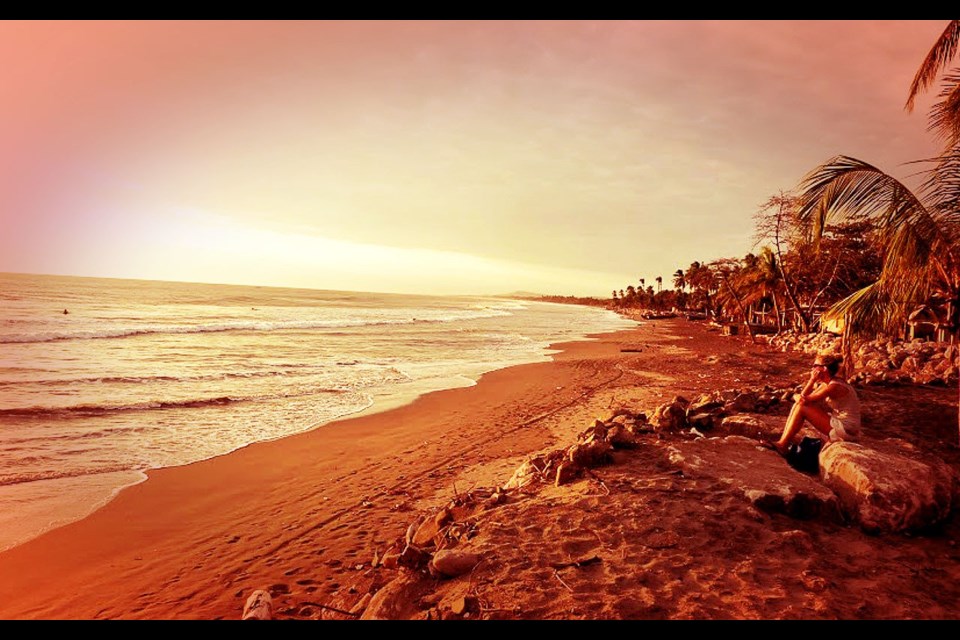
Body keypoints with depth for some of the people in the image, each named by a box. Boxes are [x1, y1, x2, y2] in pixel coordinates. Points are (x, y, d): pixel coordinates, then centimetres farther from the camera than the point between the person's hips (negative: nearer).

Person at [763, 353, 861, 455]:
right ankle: (783, 441, -2)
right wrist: (799, 397, -13)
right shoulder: (826, 383, 8)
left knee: (801, 408, -15)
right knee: (799, 404, 1)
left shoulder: (834, 386, -21)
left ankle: (783, 445, -8)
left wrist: (812, 380, -12)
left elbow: (803, 399, -21)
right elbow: (803, 397, 8)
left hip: (846, 430, -9)